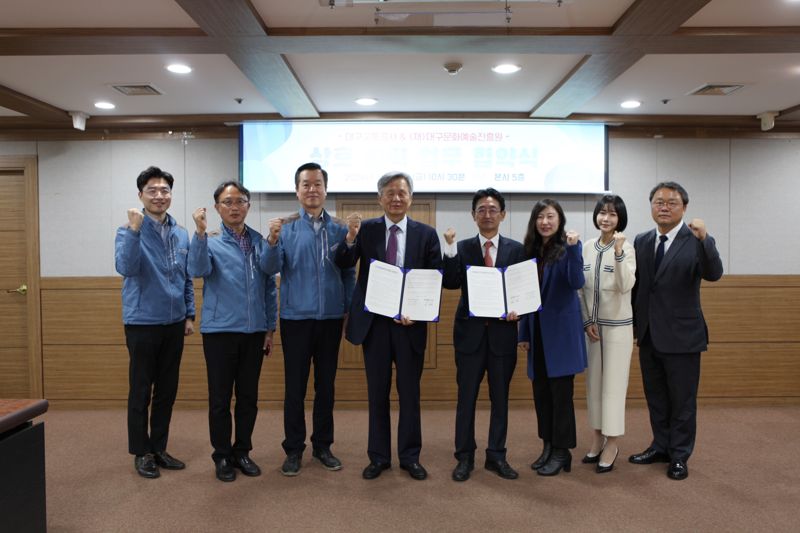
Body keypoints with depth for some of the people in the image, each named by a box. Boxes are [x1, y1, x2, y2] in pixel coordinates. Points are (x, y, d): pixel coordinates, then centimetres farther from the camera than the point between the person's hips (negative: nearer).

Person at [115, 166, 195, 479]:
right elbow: (125, 268, -26)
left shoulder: (181, 234, 7)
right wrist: (134, 230, -32)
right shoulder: (130, 231, -8)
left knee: (167, 390, 13)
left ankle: (159, 448, 27)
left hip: (174, 324, 5)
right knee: (141, 391, 6)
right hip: (142, 323, -5)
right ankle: (141, 452, 20)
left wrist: (189, 315, 10)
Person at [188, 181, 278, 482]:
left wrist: (270, 328, 8)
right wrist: (200, 233, -31)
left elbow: (269, 287, 9)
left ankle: (242, 451, 27)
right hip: (220, 331, -3)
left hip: (254, 332, 3)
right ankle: (222, 456, 22)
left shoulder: (260, 242, 6)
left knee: (249, 396, 11)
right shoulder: (211, 242, -2)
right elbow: (198, 270, -22)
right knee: (220, 398, 6)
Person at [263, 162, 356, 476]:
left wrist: (351, 309, 0)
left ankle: (323, 446, 25)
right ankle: (293, 450, 19)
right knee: (295, 386, 6)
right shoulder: (285, 227, -1)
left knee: (326, 385, 12)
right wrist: (273, 241, -29)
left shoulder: (340, 229, 3)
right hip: (296, 318, -2)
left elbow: (349, 274, 6)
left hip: (331, 318, 2)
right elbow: (272, 268, -12)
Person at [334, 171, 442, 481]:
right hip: (374, 322, 1)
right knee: (377, 392, 10)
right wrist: (350, 237, -28)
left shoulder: (426, 234, 1)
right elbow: (343, 264, -10)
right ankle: (378, 456, 24)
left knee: (410, 392, 9)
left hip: (410, 322, 0)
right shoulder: (366, 230, 2)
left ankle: (410, 457, 24)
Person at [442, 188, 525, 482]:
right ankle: (465, 457, 19)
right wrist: (450, 249, -20)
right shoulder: (462, 248, 3)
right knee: (466, 397, 6)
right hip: (470, 331, -1)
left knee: (500, 397, 10)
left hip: (503, 330, 1)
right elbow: (450, 283, -11)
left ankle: (497, 456, 24)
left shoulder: (516, 249, 5)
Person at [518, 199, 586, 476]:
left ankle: (562, 451, 13)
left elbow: (577, 282, -21)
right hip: (537, 331, 6)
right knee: (540, 390, 12)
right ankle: (548, 446, 25)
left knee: (561, 391, 1)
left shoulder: (567, 248, -6)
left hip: (561, 330, -6)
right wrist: (524, 333, 10)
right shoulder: (530, 251, 9)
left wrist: (574, 248, -30)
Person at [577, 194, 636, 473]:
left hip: (618, 325, -5)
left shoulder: (626, 248, -10)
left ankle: (612, 443, 13)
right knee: (594, 383, 11)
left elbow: (626, 286, -22)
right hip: (592, 324, 5)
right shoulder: (587, 247, 3)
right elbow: (580, 288, 7)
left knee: (613, 383, 1)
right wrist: (587, 321, 1)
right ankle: (598, 438, 24)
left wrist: (619, 251, -30)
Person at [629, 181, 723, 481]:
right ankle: (661, 447, 33)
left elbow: (713, 274, -25)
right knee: (655, 397, 17)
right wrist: (634, 324, 12)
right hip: (648, 335, 5)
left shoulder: (696, 241, -9)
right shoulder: (641, 241, 6)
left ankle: (679, 456, 22)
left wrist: (704, 239, -38)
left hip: (681, 336, -5)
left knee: (682, 400, 7)